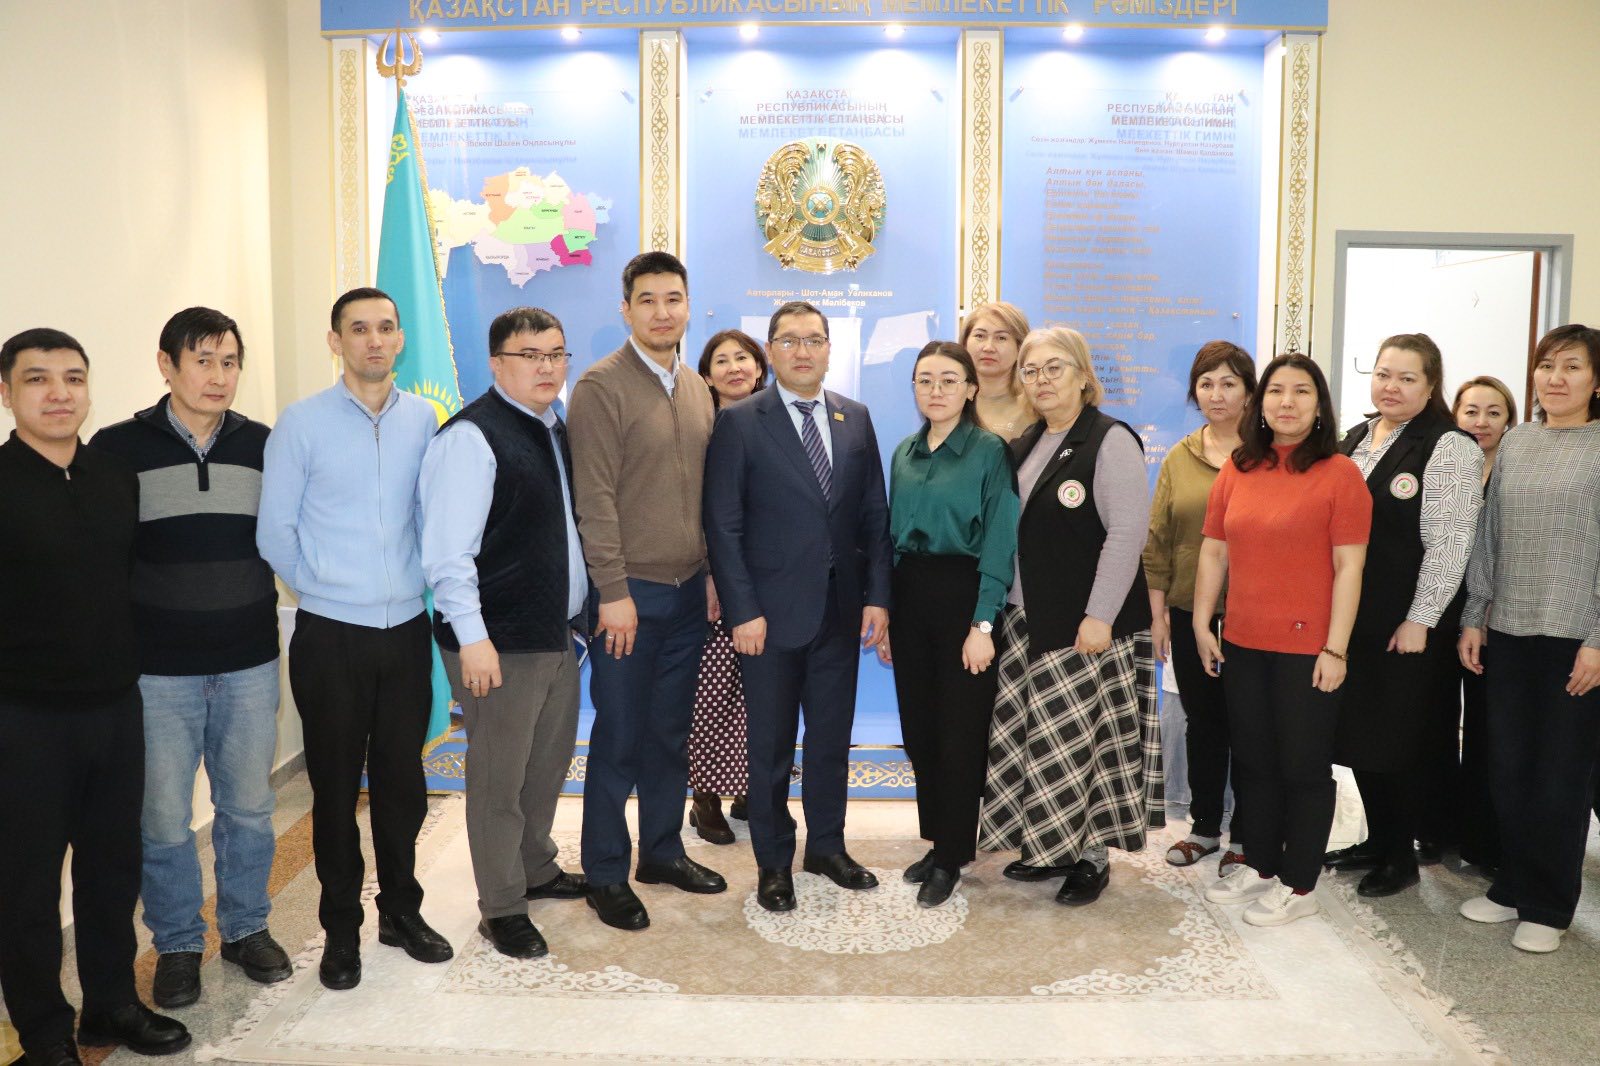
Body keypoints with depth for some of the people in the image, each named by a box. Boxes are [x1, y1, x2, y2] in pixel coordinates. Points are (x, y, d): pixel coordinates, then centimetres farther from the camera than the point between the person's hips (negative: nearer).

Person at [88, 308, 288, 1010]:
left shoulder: (263, 446, 3)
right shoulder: (118, 448, -3)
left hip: (249, 664, 2)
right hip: (158, 669, -2)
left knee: (248, 807, 12)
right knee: (164, 817, 6)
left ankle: (246, 928, 30)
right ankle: (177, 945, 25)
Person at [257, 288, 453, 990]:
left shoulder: (423, 420, 3)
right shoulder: (301, 424, -4)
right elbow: (274, 533, 0)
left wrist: (417, 586, 4)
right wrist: (323, 589, 4)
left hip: (407, 629, 2)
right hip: (331, 636, -2)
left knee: (402, 777, 11)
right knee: (334, 784, 7)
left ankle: (402, 910, 29)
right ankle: (341, 928, 23)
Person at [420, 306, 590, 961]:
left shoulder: (556, 431, 12)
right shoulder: (472, 437, -15)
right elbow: (448, 551, -19)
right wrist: (472, 638, -22)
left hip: (557, 633, 8)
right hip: (500, 644, -8)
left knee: (548, 764, 22)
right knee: (500, 779, 5)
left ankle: (536, 870, 41)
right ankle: (502, 908, 20)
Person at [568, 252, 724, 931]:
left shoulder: (697, 391, 12)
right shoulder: (602, 386, -9)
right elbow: (595, 497, -14)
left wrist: (712, 572, 11)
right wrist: (614, 591, -16)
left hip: (688, 592, 6)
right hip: (630, 593, -6)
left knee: (671, 732, 15)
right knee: (619, 739, 4)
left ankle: (662, 851, 31)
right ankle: (605, 875, 18)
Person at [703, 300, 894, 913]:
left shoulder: (855, 419, 7)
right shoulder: (739, 424, -5)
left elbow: (875, 514, 7)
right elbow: (724, 525, -8)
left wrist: (877, 596, 0)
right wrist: (743, 610, -14)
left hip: (841, 608, 4)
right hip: (771, 611, -4)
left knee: (832, 737, 14)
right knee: (771, 743, 9)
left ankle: (827, 846, 32)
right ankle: (773, 862, 25)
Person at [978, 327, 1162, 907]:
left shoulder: (1111, 441, -9)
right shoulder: (1024, 447, 13)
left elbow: (1126, 534, -16)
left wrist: (1098, 616, -19)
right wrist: (1000, 606, 11)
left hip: (1088, 625, -7)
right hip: (1026, 620, 7)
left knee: (1082, 740, 0)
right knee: (1033, 740, 10)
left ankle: (1092, 855, 16)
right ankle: (1052, 847, 25)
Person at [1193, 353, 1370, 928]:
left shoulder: (1339, 473, -8)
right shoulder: (1237, 470, 5)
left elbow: (1349, 567, -10)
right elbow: (1213, 551, 9)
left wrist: (1335, 648, -13)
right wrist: (1201, 624, 6)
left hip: (1307, 647, -5)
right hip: (1242, 643, 5)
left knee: (1304, 767, 8)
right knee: (1253, 761, 16)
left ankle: (1298, 884, 22)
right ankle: (1260, 865, 33)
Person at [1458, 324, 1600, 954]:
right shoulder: (1516, 444, 9)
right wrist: (1474, 617, 8)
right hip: (1510, 632, 4)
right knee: (1507, 769, 10)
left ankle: (1549, 907, 20)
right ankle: (1513, 887, 26)